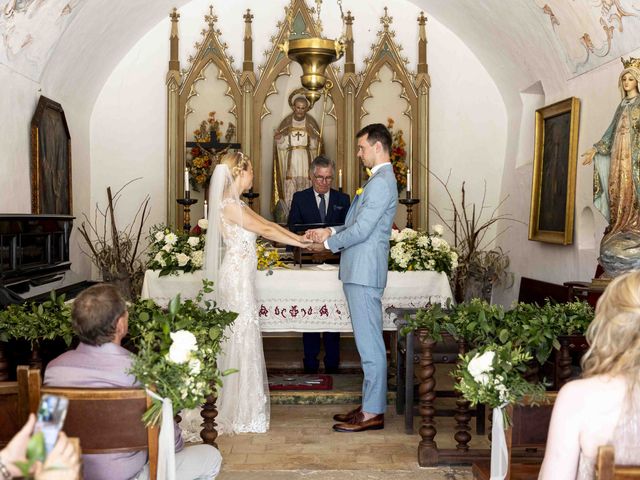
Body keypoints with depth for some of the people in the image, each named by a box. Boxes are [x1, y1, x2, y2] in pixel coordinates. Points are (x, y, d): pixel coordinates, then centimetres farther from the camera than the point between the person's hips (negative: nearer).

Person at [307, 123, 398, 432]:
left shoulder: (381, 182, -15)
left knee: (369, 342, -4)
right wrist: (330, 231, 10)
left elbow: (361, 230, -20)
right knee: (368, 341, 14)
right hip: (360, 271, 11)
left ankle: (373, 413, 4)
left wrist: (329, 242, -5)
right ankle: (371, 404, 22)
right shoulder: (379, 180, 19)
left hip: (365, 271, -11)